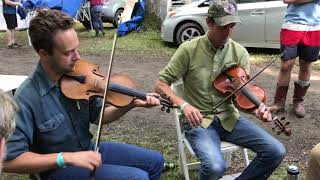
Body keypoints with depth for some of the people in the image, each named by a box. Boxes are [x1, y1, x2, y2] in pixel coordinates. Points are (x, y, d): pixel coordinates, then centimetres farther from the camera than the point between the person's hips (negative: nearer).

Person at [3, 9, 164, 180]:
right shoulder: (27, 98, -24)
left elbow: (97, 116, 6)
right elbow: (9, 160, -25)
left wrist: (131, 104, -11)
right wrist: (67, 157, -32)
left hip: (88, 150, 6)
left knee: (155, 161, 8)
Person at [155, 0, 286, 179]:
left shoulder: (240, 53, 0)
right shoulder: (189, 49, -10)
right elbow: (161, 84, -6)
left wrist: (258, 107, -22)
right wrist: (184, 104, -24)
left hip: (229, 118, 4)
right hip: (199, 120, -4)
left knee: (276, 151, -10)